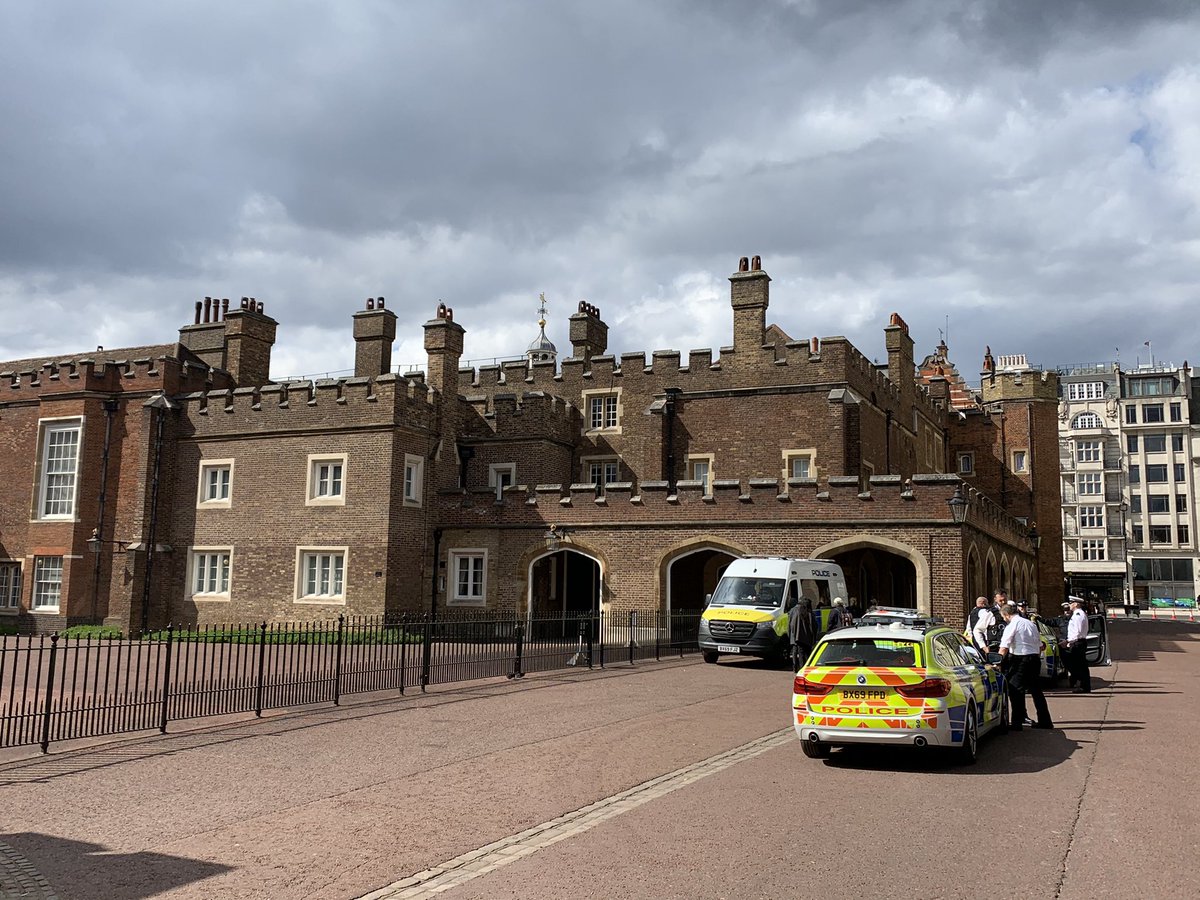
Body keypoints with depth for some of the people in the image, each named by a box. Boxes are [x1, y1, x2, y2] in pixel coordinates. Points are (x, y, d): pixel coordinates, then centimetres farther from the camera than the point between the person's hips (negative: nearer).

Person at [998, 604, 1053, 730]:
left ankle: (1016, 723, -1)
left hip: (1021, 659, -8)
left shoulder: (1012, 626, -8)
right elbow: (1040, 646, 20)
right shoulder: (1031, 624, 16)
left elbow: (1004, 648, -15)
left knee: (1016, 691, -1)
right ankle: (1045, 721, 21)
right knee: (1036, 690, 15)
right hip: (1035, 658, 8)